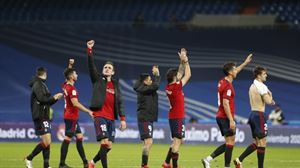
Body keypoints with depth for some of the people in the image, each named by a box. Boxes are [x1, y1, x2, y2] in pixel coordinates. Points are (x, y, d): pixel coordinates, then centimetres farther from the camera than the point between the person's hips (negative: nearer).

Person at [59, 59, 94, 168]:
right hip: (71, 117, -10)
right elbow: (75, 103, -26)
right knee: (67, 139, -7)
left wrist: (70, 65, 23)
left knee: (79, 137, 11)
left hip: (71, 117, 10)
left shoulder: (65, 86, 8)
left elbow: (68, 73, 31)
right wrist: (88, 111, -24)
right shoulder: (71, 88, -18)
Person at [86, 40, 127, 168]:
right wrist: (89, 50, -18)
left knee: (109, 146, 7)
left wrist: (122, 119, 5)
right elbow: (91, 65, -6)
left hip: (111, 118, 5)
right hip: (100, 115, -5)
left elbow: (119, 102, 13)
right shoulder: (98, 80, 7)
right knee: (104, 142, -17)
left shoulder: (115, 84, 17)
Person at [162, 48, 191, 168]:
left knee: (177, 141, 17)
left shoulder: (169, 87, 7)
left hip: (173, 117, 9)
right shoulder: (176, 87, -16)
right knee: (177, 141, -6)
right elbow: (188, 75, -8)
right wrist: (185, 61, 0)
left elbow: (180, 74, 19)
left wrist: (182, 62, 16)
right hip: (178, 117, -9)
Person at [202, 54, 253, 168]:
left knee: (229, 143, 12)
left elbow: (234, 72, 33)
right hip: (226, 118, -10)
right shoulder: (227, 86, -16)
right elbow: (225, 104, -23)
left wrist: (245, 63, 41)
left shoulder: (223, 82, 12)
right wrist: (231, 120, -24)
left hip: (221, 117, 10)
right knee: (230, 142, -5)